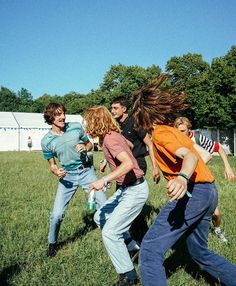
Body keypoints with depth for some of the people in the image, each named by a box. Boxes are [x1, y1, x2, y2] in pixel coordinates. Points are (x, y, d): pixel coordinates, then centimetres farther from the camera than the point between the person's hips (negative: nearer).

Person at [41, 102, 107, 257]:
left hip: (87, 171, 1)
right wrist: (57, 172, -19)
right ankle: (52, 243, 22)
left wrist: (84, 148, -15)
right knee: (57, 214, -6)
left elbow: (90, 144, 9)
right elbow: (52, 165, 4)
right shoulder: (46, 141, -7)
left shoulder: (76, 127, -6)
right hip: (67, 176, 0)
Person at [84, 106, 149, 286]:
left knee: (109, 232, -10)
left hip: (135, 191, -10)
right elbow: (129, 145, 25)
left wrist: (104, 180, -35)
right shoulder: (112, 135, 7)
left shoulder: (110, 138, -20)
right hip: (126, 189, 10)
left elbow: (128, 163, -33)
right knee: (100, 218, 17)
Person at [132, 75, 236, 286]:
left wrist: (183, 178, -42)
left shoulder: (160, 132, -7)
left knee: (150, 250, -10)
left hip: (193, 191, -10)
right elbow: (202, 155, 25)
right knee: (200, 252, 26)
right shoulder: (174, 130, 21)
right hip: (209, 191, 10)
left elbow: (191, 156, -24)